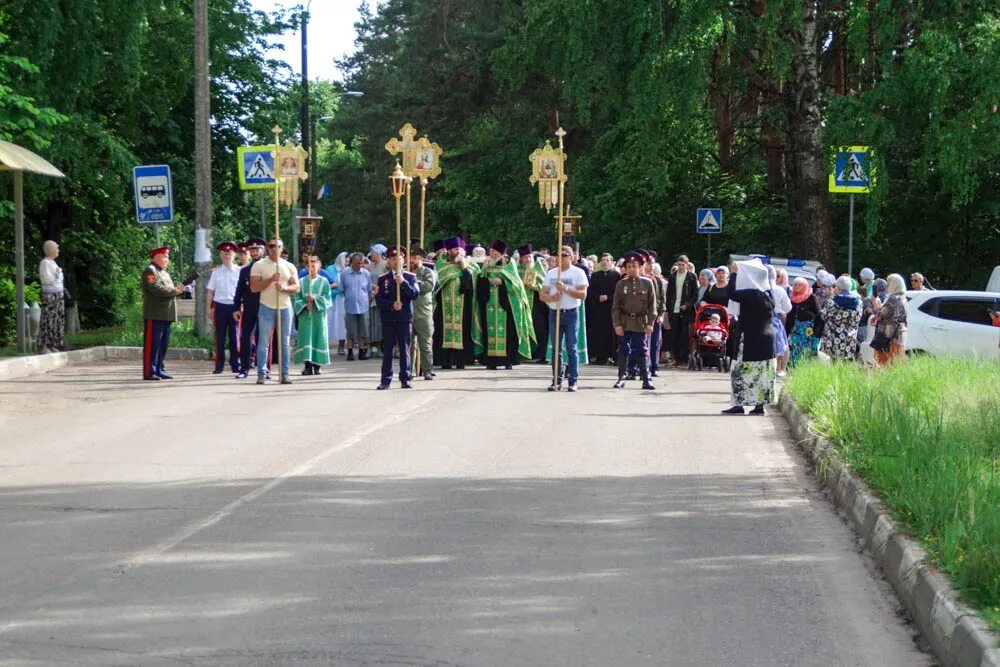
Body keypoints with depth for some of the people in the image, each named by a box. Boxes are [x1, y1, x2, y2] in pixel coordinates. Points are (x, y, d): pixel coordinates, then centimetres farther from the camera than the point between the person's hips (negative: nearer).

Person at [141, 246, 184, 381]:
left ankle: (159, 370, 17)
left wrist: (177, 290, 3)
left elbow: (168, 290, 24)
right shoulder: (150, 271, -8)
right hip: (154, 315, -9)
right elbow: (157, 289, -19)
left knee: (163, 345, 11)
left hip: (166, 316, 9)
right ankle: (149, 372, -7)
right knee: (152, 345, -7)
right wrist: (175, 291, -12)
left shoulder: (164, 273, 23)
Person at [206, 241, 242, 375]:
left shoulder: (239, 271, 3)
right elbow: (210, 291, 9)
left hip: (234, 306, -1)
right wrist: (209, 309, 6)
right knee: (220, 337, 5)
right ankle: (219, 365, 9)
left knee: (235, 337, 2)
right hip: (220, 306, 1)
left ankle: (235, 365, 8)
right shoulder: (216, 272, 6)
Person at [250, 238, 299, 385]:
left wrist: (285, 287, -15)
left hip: (285, 307, 3)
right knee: (264, 342, -5)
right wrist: (270, 280, -17)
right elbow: (254, 287, -6)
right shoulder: (259, 265, 1)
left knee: (284, 342, 3)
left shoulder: (289, 267, 10)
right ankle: (261, 374, -4)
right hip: (266, 308, -3)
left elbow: (296, 287, 6)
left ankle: (285, 374, 5)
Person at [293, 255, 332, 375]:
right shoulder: (301, 281, 8)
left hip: (319, 315, 0)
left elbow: (327, 298, -1)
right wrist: (305, 305, -12)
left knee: (318, 337, 0)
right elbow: (296, 298, 4)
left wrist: (315, 299, -15)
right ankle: (308, 366, -5)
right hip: (305, 315, 0)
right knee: (306, 338, -5)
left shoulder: (324, 281, 5)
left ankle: (316, 366, 5)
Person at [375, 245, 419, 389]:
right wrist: (392, 305, -15)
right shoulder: (383, 278, 6)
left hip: (404, 318, 0)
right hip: (388, 319, 0)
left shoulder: (410, 277, 6)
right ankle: (386, 380, 4)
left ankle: (405, 379, 5)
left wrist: (403, 283, -18)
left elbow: (415, 294, -7)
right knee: (387, 350, 2)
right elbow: (378, 300, 0)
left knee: (404, 349, 1)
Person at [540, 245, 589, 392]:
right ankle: (557, 380, 10)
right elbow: (542, 295, 9)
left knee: (571, 349, -3)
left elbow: (583, 294, -10)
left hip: (571, 313, -4)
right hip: (554, 313, 4)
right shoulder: (551, 273, 12)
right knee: (556, 349, 5)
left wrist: (565, 288, -19)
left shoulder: (578, 273, -1)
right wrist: (552, 298, -12)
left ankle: (573, 381, -1)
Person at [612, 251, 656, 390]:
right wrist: (617, 324, -6)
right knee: (623, 351, 2)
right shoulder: (621, 284, 3)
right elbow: (615, 306, 2)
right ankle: (622, 378, 7)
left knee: (642, 352, 1)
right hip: (625, 323, 1)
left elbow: (652, 305, 3)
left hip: (641, 323, 0)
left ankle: (646, 380, 5)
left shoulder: (647, 283, 2)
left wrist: (650, 323, -4)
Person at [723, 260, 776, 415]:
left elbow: (732, 293, -19)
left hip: (750, 338, -7)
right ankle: (760, 404, 10)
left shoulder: (750, 294, -17)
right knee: (764, 372, 9)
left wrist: (734, 274, -9)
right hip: (768, 337, 7)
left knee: (740, 371, -1)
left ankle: (739, 404, -5)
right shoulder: (768, 295, 4)